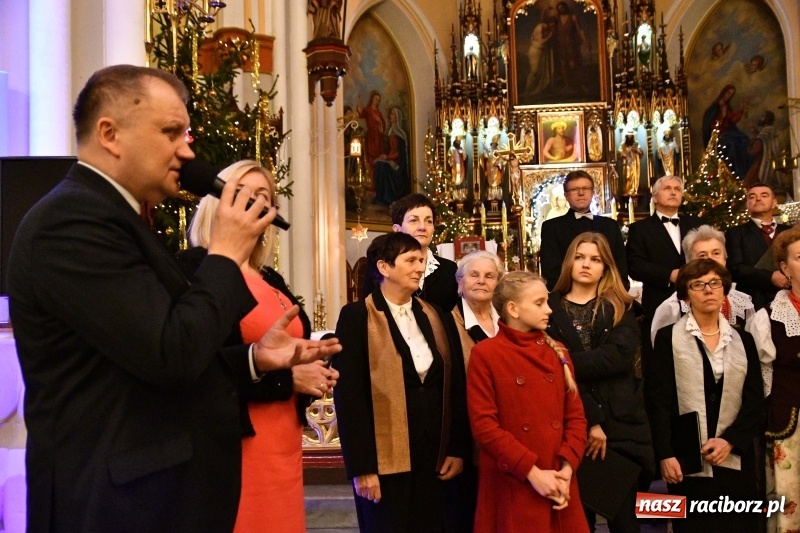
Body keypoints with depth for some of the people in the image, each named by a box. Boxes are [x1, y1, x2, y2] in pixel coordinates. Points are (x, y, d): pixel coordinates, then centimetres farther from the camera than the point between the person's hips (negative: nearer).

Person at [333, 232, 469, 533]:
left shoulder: (437, 318, 12)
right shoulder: (357, 317, -6)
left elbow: (455, 387, 11)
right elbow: (348, 395, -11)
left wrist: (458, 449, 4)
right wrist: (360, 467, -15)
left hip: (434, 457, 5)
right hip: (385, 458, -5)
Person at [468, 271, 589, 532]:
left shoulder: (557, 352, 9)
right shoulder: (485, 354, -6)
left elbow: (576, 416, 8)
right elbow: (483, 425, -11)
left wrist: (567, 468, -7)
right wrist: (532, 472, -15)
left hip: (558, 486, 4)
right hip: (511, 486, -4)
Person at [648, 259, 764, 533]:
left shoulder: (743, 340, 11)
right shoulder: (668, 338, 2)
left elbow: (755, 401, 5)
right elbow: (659, 401, -4)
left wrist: (730, 441, -10)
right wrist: (665, 454, -13)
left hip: (736, 459, 3)